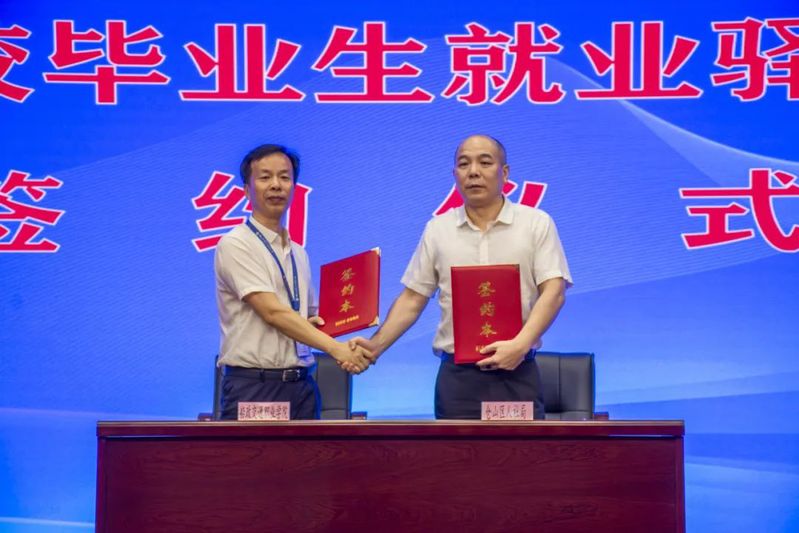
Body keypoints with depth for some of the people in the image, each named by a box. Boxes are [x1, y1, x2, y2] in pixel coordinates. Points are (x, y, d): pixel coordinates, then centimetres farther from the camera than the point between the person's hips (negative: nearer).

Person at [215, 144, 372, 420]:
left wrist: (316, 323, 1)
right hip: (253, 386, -6)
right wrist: (335, 348, -24)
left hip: (301, 386, 7)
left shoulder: (299, 253, 16)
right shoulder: (235, 245, -7)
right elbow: (272, 312, -17)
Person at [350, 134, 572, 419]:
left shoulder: (537, 223, 2)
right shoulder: (437, 230, 9)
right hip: (456, 374, 2)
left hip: (516, 372, -2)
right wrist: (377, 345, -1)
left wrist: (521, 344, -19)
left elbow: (553, 292, -6)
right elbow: (413, 298, 11)